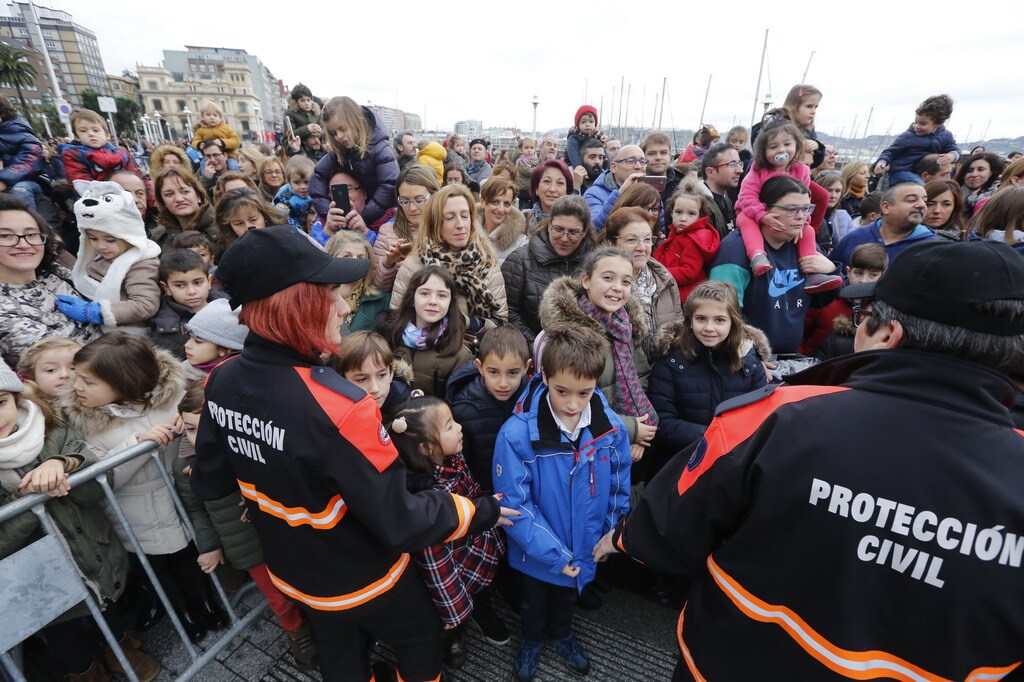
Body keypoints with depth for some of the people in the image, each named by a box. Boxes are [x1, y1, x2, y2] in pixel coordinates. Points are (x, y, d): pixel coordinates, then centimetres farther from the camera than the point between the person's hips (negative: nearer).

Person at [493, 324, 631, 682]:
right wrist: (553, 553, -22)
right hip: (537, 554, -2)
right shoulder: (517, 433, -32)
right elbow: (514, 503, -24)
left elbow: (619, 490, -5)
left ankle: (561, 633, 63)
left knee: (567, 597, 32)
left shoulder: (612, 428, -20)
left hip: (584, 549, 3)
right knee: (533, 601, 28)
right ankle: (532, 638, 60)